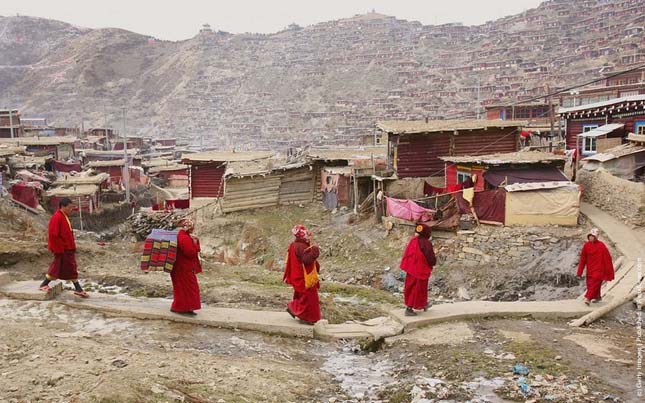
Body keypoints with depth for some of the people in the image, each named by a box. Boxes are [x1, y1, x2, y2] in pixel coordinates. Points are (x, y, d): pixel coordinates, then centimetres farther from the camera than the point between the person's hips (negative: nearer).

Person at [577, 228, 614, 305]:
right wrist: (579, 272, 7)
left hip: (599, 268, -5)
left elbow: (607, 259, -7)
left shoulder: (601, 246, -12)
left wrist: (609, 273, -6)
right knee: (589, 284, 10)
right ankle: (597, 297, 30)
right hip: (590, 269, 5)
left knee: (594, 283, -16)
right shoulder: (586, 245, 0)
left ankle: (588, 298, -23)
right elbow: (583, 259, 7)